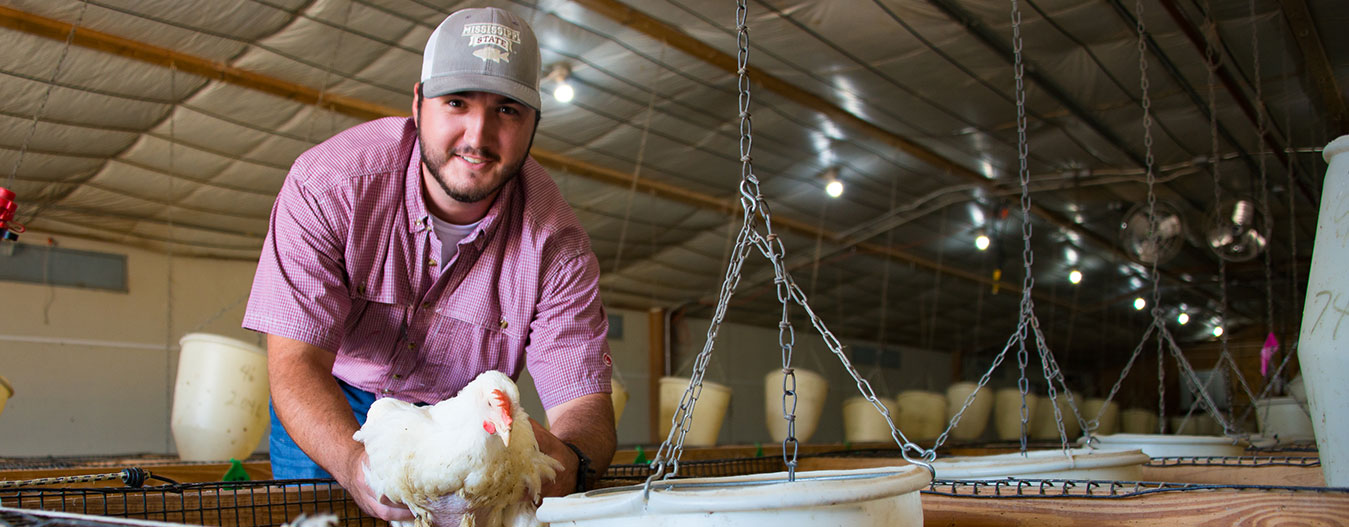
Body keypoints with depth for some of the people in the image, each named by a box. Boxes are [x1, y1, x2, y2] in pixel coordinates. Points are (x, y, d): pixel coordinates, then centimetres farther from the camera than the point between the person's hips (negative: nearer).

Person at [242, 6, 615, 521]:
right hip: (332, 410, -1)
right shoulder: (326, 184, -27)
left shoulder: (557, 244, -23)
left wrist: (566, 459, -50)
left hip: (460, 417, 1)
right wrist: (354, 462, -51)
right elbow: (296, 361, -31)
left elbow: (582, 401, -24)